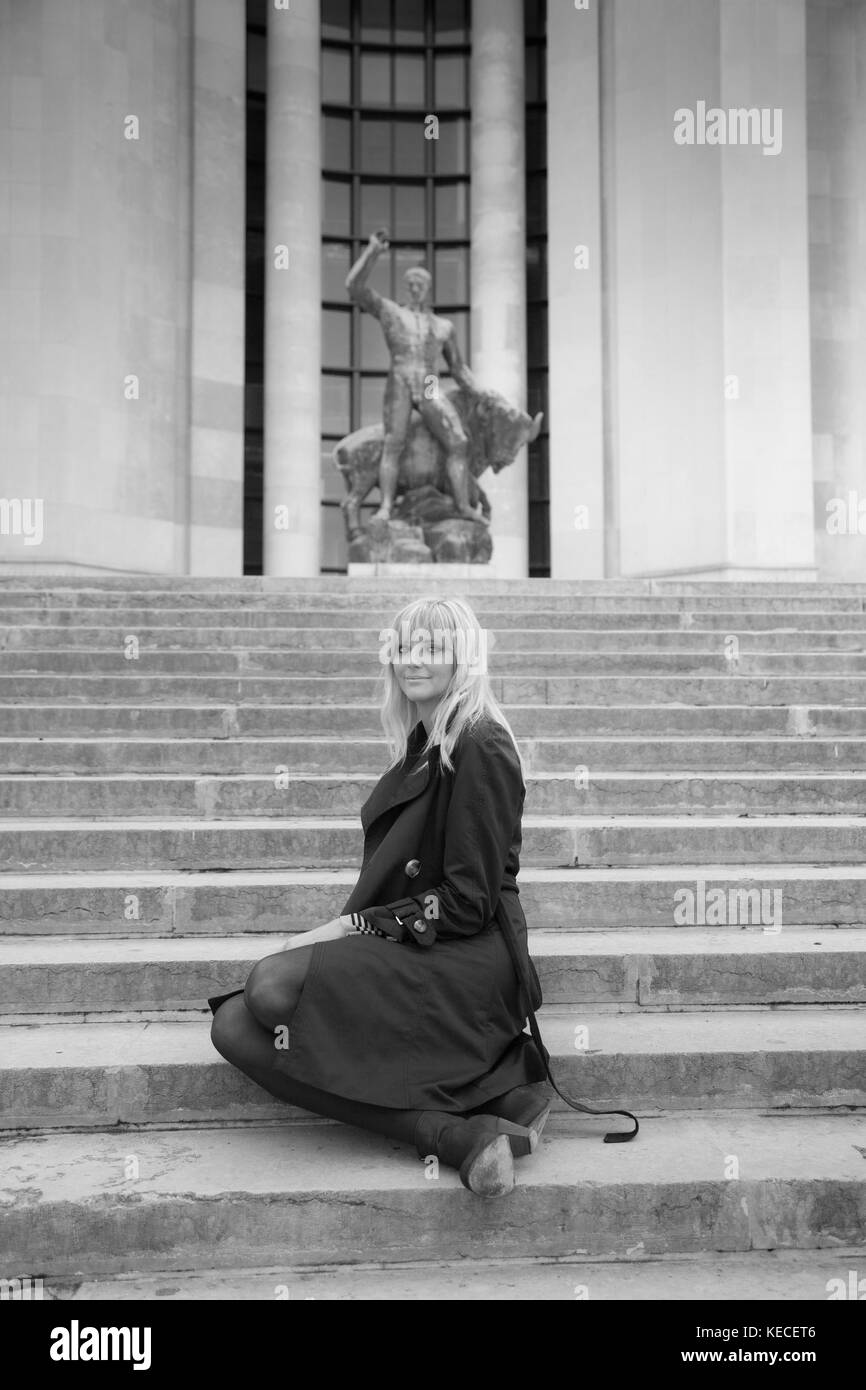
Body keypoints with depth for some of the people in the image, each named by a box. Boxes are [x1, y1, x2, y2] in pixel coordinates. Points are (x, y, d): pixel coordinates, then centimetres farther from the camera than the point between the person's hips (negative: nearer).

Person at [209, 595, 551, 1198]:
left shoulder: (480, 747, -9)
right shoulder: (421, 744, 18)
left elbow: (468, 902, -14)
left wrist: (352, 927, -13)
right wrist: (347, 929, 5)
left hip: (466, 962, -9)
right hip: (406, 948, 9)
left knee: (276, 985, -29)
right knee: (235, 1027, -11)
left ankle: (459, 1132, -23)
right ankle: (457, 1133, -18)